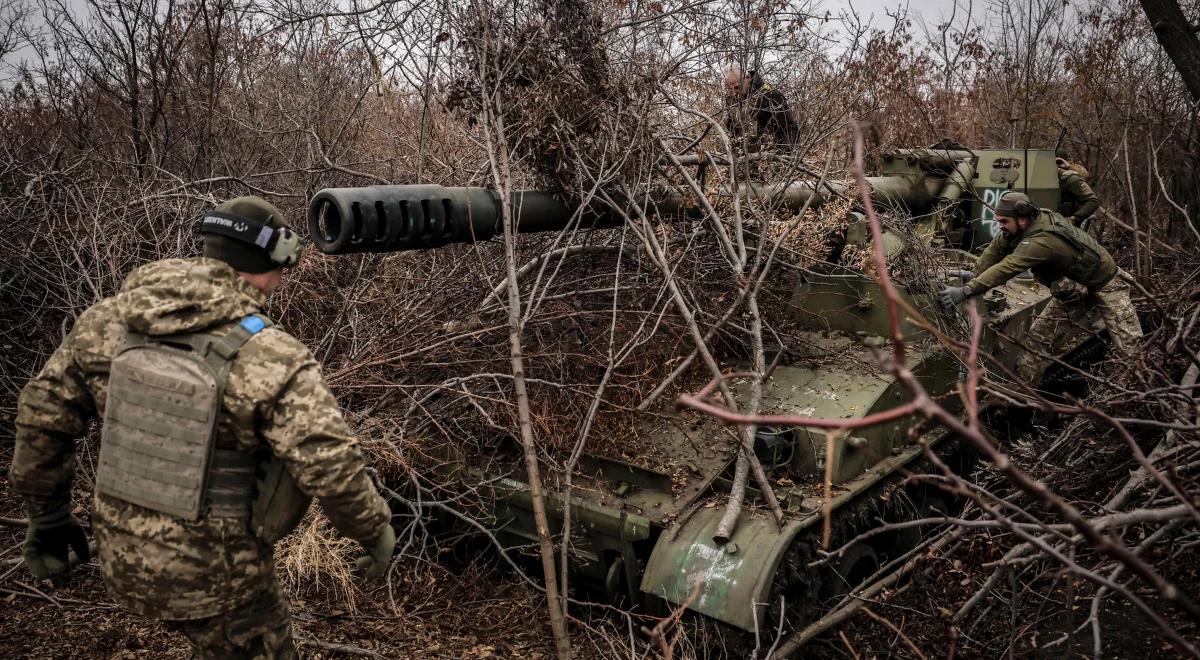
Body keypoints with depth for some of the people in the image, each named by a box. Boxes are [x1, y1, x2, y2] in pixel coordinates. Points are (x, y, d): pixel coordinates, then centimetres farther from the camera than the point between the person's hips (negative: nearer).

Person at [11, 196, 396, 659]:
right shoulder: (274, 359, -23)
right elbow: (332, 469, -24)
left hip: (122, 559, 6)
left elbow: (43, 414, 3)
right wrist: (376, 530, -6)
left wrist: (47, 514, 16)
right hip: (215, 571, -6)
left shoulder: (109, 321, -5)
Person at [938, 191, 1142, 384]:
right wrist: (975, 273, -16)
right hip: (1072, 289, 8)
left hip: (1105, 286, -8)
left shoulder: (1042, 240, -38)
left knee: (1128, 348, -7)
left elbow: (1007, 268, -45)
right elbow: (998, 246, -3)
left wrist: (965, 291, -49)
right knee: (1039, 334, 0)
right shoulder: (1035, 220, -13)